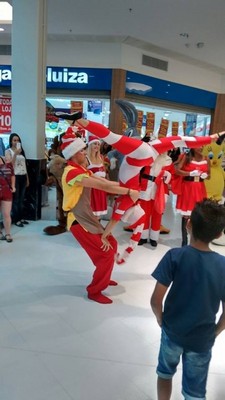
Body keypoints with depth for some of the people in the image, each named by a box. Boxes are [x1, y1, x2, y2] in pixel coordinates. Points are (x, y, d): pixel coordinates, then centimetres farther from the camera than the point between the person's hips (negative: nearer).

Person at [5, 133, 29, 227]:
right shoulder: (8, 151, -1)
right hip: (15, 177, -5)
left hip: (23, 177, 5)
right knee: (15, 199, -1)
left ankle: (21, 218, 20)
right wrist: (15, 154, -21)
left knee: (21, 199, 12)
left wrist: (27, 178, 15)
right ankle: (16, 220, 5)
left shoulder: (22, 151, 14)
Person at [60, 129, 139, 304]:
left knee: (112, 245, 19)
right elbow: (103, 186, -25)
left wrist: (126, 185, -2)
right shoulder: (72, 172, -22)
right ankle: (94, 291, 10)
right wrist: (129, 192, -18)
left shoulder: (81, 169, 11)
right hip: (79, 222, -10)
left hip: (88, 217, 10)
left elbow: (104, 181, 5)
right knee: (106, 253, -6)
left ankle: (102, 277, 38)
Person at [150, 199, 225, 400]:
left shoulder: (175, 256, -22)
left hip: (172, 330, -1)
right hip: (202, 339, 1)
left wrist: (161, 320, 1)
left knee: (165, 372, 28)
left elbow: (156, 300, -19)